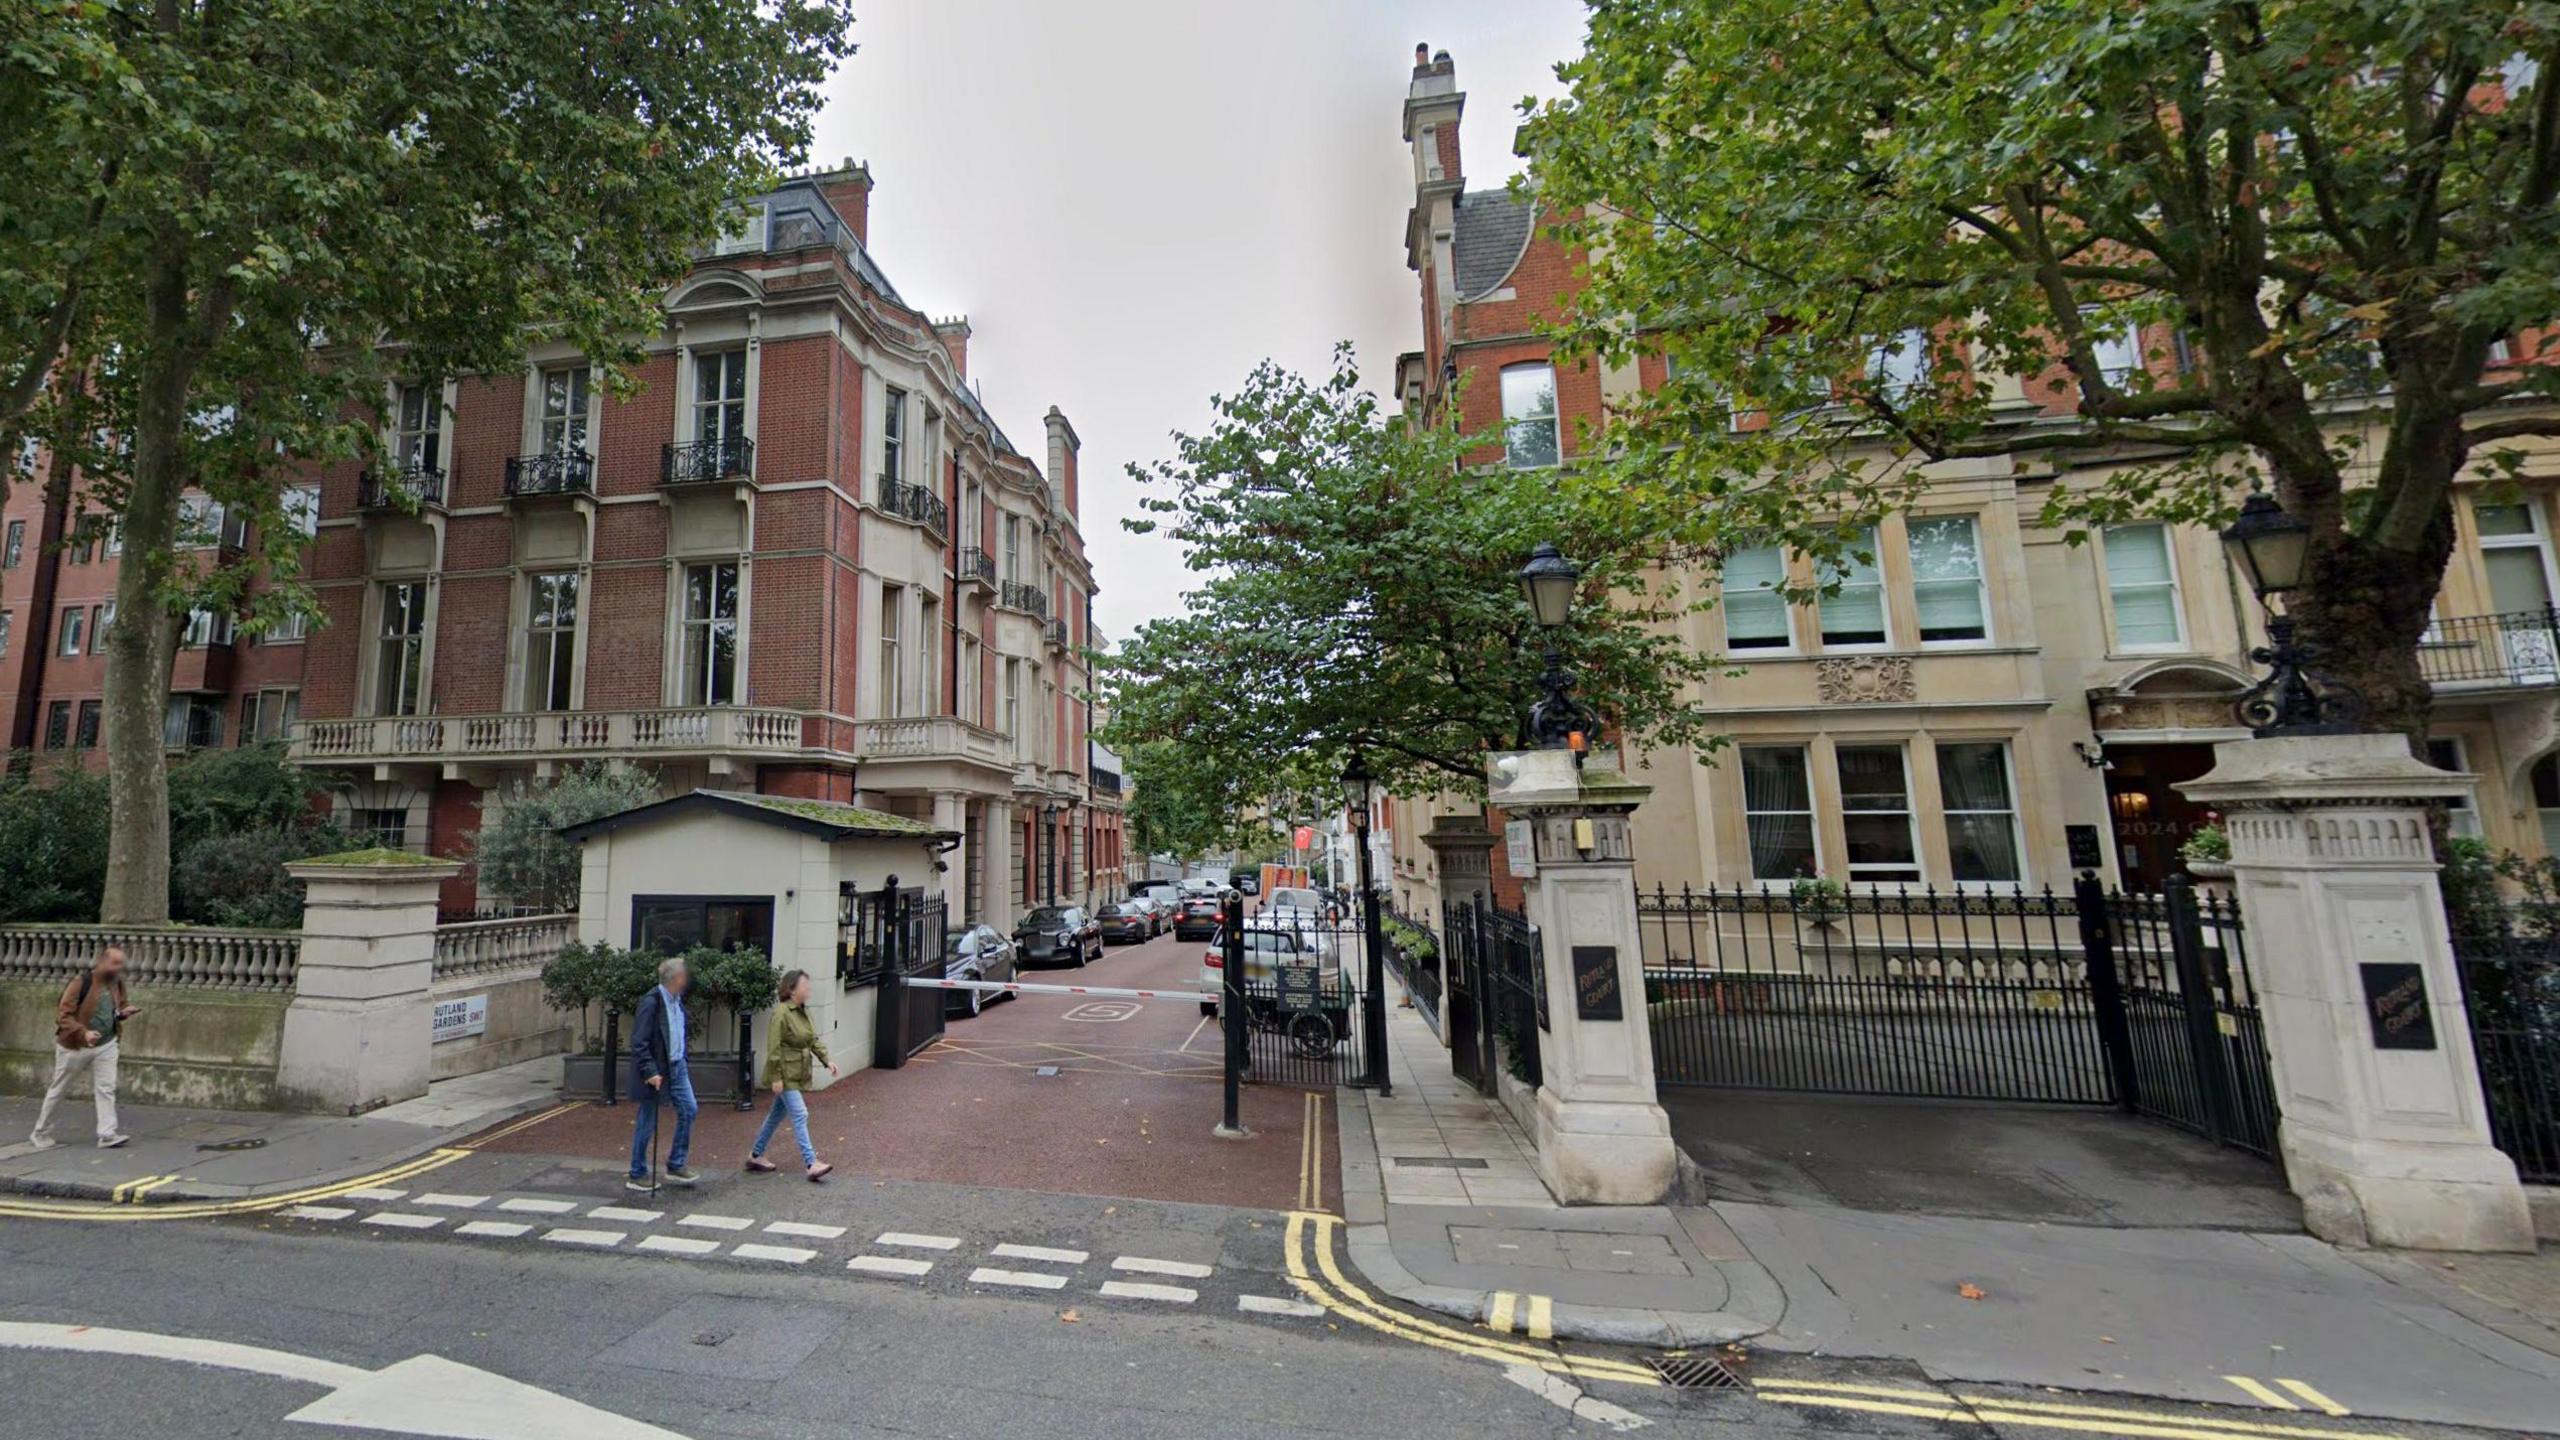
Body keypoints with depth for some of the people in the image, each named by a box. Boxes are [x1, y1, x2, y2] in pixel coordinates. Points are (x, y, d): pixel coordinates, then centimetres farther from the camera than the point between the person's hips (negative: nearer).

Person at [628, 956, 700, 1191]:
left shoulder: (676, 999, 5)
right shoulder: (651, 1002, -21)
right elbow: (638, 1042, -20)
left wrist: (681, 1060, 13)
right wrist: (650, 1072, -22)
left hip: (676, 1067, 8)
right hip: (656, 1070, -8)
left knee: (688, 1109, 5)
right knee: (647, 1123, 5)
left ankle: (675, 1167, 18)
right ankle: (636, 1176, 21)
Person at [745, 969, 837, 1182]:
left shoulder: (804, 1011, 8)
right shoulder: (781, 1013, -19)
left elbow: (813, 1041, 14)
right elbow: (773, 1048, -19)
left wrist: (826, 1060, 5)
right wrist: (776, 1077, -19)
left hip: (798, 1073, 9)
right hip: (785, 1074, -9)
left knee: (777, 1114, 19)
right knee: (800, 1115, -10)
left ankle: (755, 1156, 34)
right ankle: (811, 1164, -9)